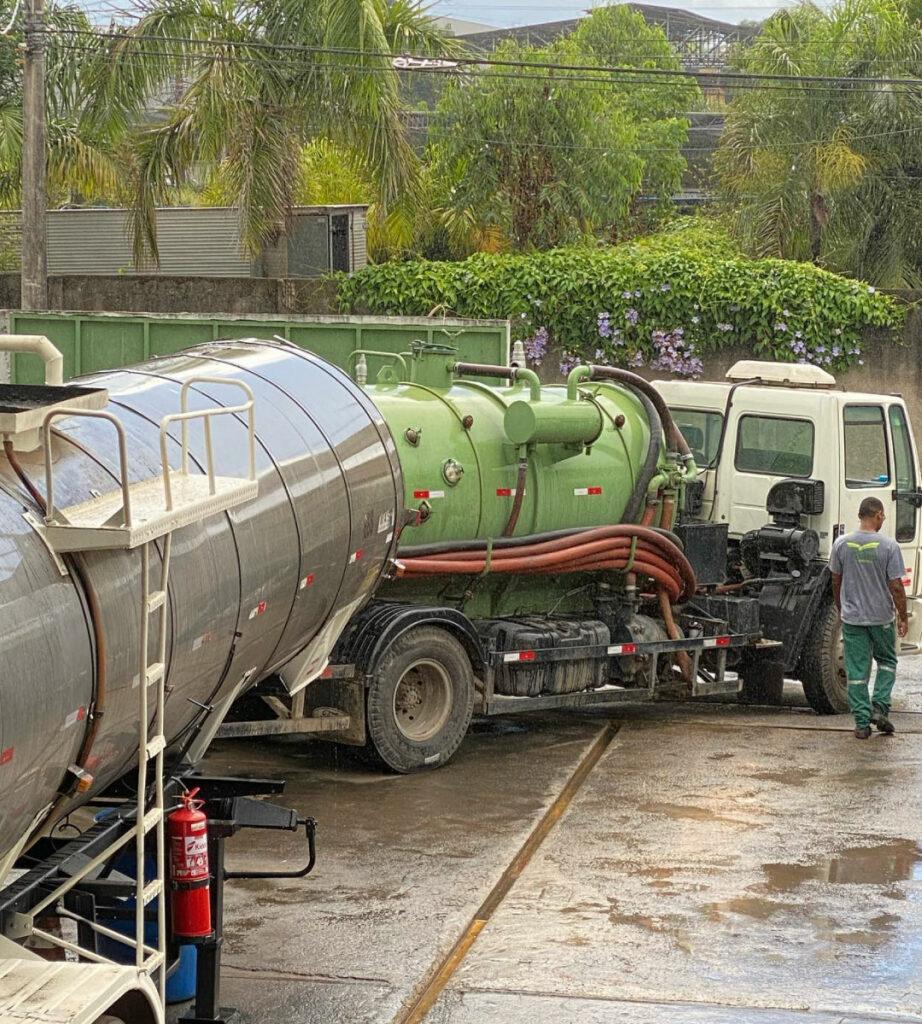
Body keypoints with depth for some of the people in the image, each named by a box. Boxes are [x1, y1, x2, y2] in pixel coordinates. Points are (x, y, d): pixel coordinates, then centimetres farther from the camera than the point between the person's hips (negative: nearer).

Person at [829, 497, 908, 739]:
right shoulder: (888, 546, -12)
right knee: (887, 662, 19)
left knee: (857, 671, 5)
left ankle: (862, 722, 4)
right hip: (882, 617, -2)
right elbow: (896, 586, -10)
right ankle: (880, 707, 4)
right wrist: (903, 617, 1)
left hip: (852, 618, 2)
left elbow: (836, 581, 7)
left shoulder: (841, 544, -2)